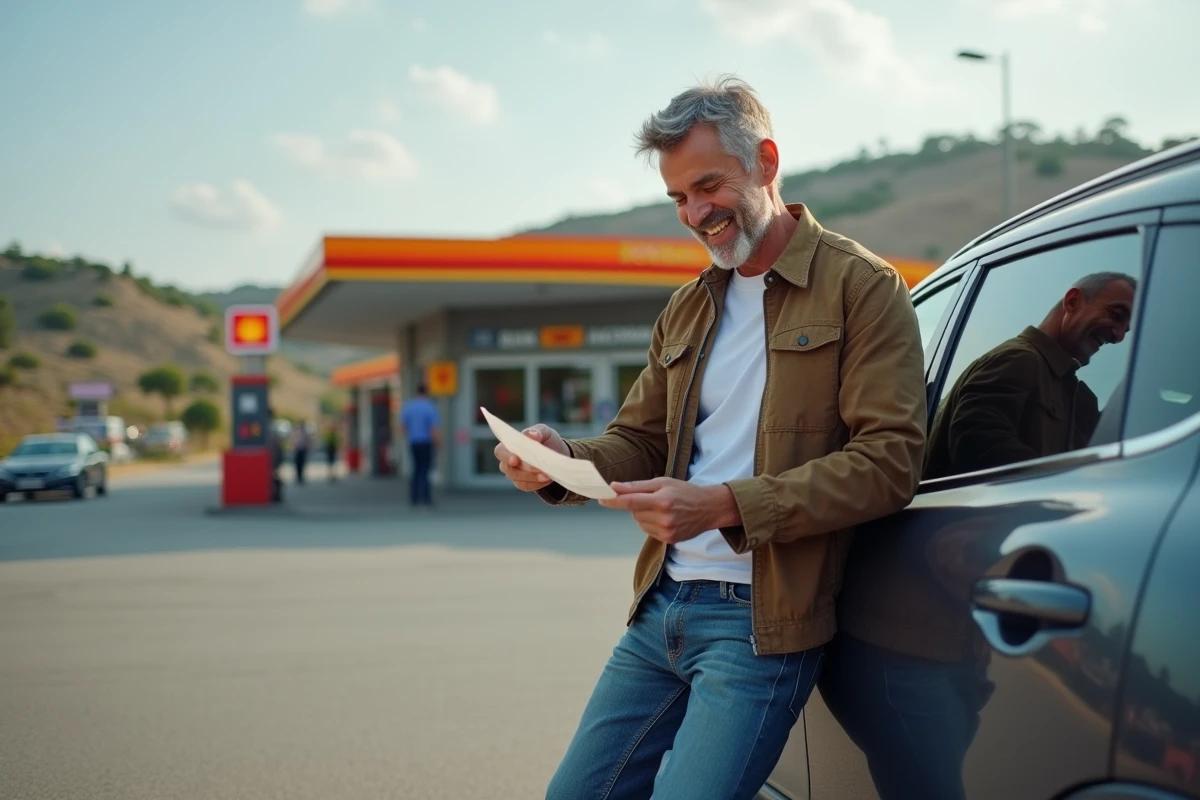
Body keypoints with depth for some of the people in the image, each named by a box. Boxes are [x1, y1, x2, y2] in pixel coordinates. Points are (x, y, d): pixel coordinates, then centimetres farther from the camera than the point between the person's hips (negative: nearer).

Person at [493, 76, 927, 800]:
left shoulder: (861, 286, -5)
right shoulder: (687, 310, 17)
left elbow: (890, 459, -14)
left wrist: (725, 506, -22)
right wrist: (565, 462, -4)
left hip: (760, 623, -7)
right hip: (660, 609, 7)